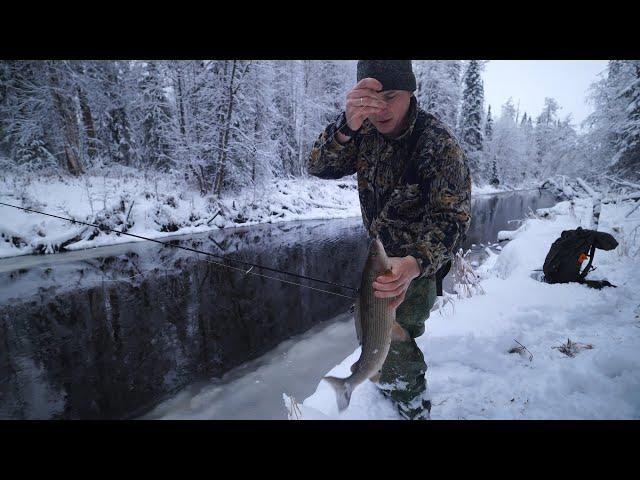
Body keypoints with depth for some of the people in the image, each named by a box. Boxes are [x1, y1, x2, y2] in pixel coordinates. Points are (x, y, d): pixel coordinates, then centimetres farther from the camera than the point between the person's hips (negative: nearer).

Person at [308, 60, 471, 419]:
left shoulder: (439, 144, -24)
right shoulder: (366, 131, -8)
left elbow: (451, 215, -30)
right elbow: (320, 167, -21)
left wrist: (414, 264, -48)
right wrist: (346, 127, -42)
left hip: (420, 260, -6)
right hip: (381, 251, 6)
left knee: (394, 339, -3)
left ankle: (414, 408, 28)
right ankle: (391, 383, 53)